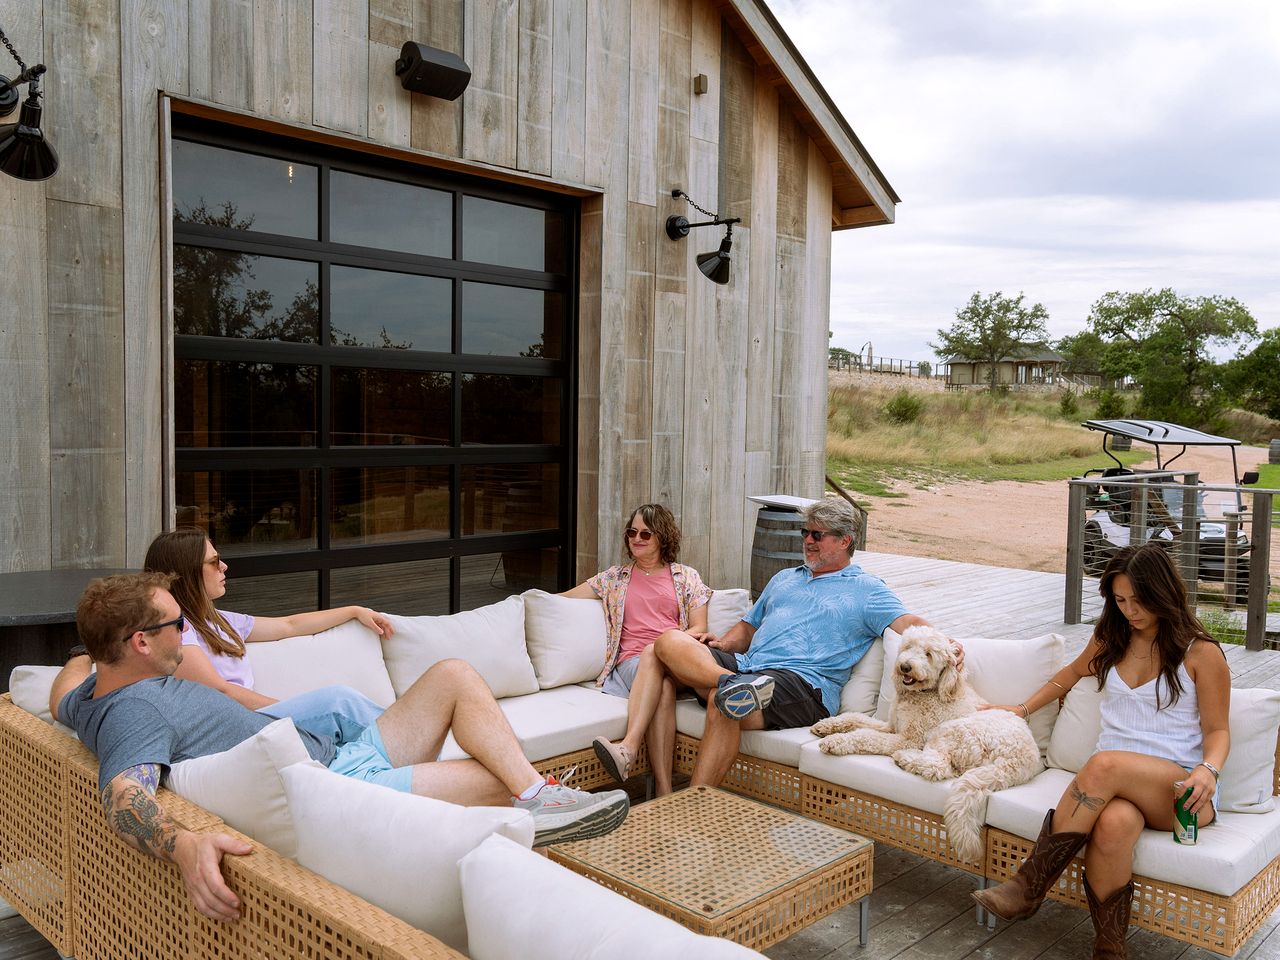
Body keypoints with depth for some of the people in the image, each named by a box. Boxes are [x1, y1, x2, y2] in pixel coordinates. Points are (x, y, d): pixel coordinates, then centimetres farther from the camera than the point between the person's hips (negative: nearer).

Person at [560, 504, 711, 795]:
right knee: (663, 685, -38)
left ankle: (628, 748, -57)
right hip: (631, 662, 1)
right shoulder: (615, 577, 25)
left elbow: (699, 629, 10)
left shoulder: (686, 577, 20)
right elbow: (563, 598, 22)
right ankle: (664, 790, -51)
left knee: (655, 653, -40)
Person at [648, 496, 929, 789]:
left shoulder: (868, 589, 14)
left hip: (805, 682, -6)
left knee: (723, 703, -35)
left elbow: (908, 623, -1)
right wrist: (724, 644, 13)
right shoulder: (784, 578, 33)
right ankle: (732, 683, -43)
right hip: (745, 665, 6)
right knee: (669, 641, -17)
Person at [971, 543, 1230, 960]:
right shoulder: (1110, 638, 17)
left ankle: (1029, 885, -32)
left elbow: (1217, 729, 4)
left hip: (1179, 788, -3)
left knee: (1105, 764, -39)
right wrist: (1022, 709, 34)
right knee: (1113, 825, -37)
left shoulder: (1201, 653, 1)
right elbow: (1071, 674, 36)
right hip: (1118, 785, 3)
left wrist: (1208, 770, -17)